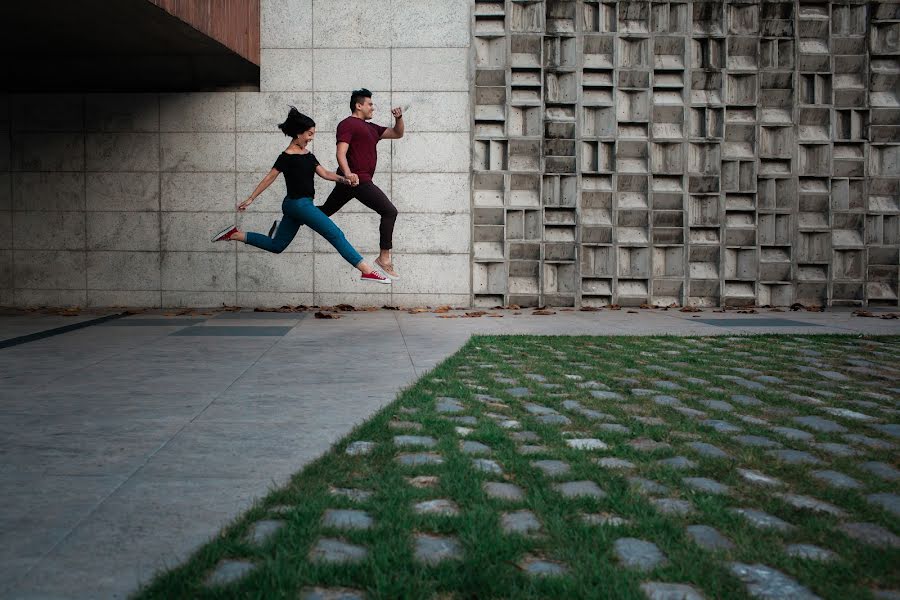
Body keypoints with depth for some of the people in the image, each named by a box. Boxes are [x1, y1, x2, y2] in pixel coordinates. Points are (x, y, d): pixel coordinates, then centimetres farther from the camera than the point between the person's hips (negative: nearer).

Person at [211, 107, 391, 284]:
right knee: (336, 235, -10)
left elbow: (324, 173, 9)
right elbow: (269, 178, -10)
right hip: (299, 204, -10)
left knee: (276, 246, 18)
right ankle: (367, 271, -10)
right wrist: (250, 199, -8)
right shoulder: (287, 156, -13)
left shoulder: (307, 154, 12)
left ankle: (235, 235, 19)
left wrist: (342, 179, -8)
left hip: (294, 206, 10)